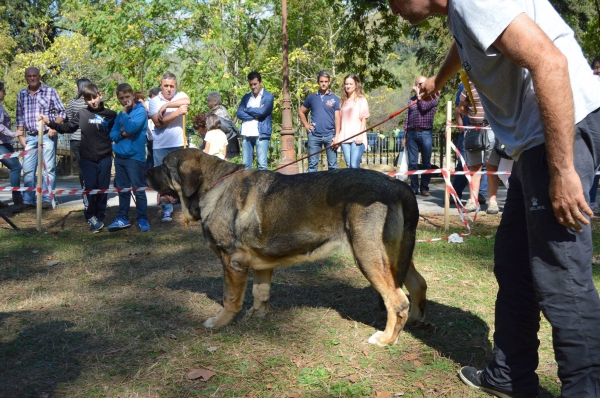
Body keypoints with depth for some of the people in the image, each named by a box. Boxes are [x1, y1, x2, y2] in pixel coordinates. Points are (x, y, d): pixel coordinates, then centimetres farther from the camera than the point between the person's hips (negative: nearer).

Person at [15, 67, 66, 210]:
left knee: (48, 169, -2)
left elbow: (61, 112, 1)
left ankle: (47, 199, 2)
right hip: (30, 137, 4)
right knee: (28, 170, 1)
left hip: (47, 135, -4)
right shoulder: (22, 95, 12)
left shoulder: (50, 91, 2)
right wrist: (20, 135, 8)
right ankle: (28, 201, 7)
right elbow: (20, 117, 16)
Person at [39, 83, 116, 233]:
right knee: (89, 188, -3)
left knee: (103, 189, 7)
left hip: (105, 158, 0)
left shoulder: (111, 115, 1)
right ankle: (91, 218, 8)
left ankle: (100, 217, 18)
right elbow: (67, 127, 8)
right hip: (87, 159, 0)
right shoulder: (82, 114, 3)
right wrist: (50, 123, -2)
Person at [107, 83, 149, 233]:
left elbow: (131, 127, -19)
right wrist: (122, 134, -10)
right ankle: (122, 218, 18)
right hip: (119, 156, 6)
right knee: (122, 189, 11)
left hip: (135, 156, -6)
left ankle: (142, 219, 6)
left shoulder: (140, 110, -5)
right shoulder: (119, 115, 14)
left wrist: (125, 112, -10)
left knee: (138, 190, -2)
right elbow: (112, 134, 10)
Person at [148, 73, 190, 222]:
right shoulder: (154, 101, 4)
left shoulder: (180, 96, 6)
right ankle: (167, 210, 12)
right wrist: (177, 112, -15)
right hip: (161, 146, 0)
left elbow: (187, 101, -20)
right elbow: (158, 122, -10)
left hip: (179, 144, 0)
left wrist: (166, 105, -19)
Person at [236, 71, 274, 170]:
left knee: (262, 164, -9)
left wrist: (247, 109, 4)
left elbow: (262, 112, -11)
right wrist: (255, 116, -7)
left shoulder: (268, 96, 3)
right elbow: (239, 113, 4)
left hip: (261, 134, -4)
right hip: (246, 134, 5)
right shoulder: (246, 97, 18)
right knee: (246, 164, 4)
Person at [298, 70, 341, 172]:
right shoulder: (311, 97, 10)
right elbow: (301, 112, 21)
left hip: (330, 135, -1)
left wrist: (337, 136, -10)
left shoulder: (335, 99, 4)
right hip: (314, 135, 1)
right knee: (312, 164, 4)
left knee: (333, 165, 2)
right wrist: (306, 125, 7)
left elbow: (337, 119, -1)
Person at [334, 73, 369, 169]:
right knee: (348, 165, 2)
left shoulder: (361, 99, 4)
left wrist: (360, 135, -12)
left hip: (357, 138, -5)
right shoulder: (343, 101, 19)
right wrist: (337, 136, 12)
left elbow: (364, 118, -2)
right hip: (345, 138, 5)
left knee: (354, 165, -15)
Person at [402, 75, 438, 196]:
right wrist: (405, 136, 12)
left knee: (426, 163, 2)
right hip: (412, 133, 3)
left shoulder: (432, 98, 5)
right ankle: (414, 188, 9)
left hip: (425, 133, -3)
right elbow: (407, 118, 16)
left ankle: (425, 188, 9)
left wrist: (418, 94, -2)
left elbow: (424, 107, -14)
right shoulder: (412, 99, 16)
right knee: (412, 163, 2)